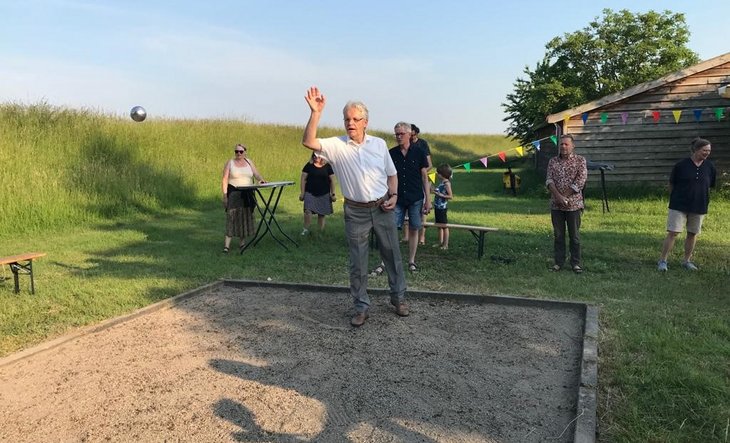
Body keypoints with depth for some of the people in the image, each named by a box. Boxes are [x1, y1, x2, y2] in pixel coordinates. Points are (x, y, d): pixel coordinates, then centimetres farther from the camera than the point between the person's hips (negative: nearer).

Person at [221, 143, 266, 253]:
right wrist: (225, 195, -10)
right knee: (232, 216, -10)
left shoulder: (249, 162, 11)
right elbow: (224, 180, -2)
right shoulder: (230, 163, 1)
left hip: (247, 194, 4)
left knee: (246, 217, 7)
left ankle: (242, 242, 17)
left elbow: (256, 174, 1)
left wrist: (261, 179, -22)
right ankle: (227, 244, -10)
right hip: (234, 193, -4)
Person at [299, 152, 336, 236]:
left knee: (322, 213, 7)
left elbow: (331, 180, 7)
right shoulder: (309, 165, 1)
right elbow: (303, 179, 2)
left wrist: (333, 193, 4)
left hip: (324, 194, 1)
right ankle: (306, 229, -2)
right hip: (310, 193, -1)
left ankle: (321, 231, 18)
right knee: (308, 211, -16)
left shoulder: (327, 166, 3)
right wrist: (302, 192, -3)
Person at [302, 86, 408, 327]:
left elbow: (392, 174, 12)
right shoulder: (336, 145, -5)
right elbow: (308, 142, -22)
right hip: (356, 212, -1)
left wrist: (393, 195, -4)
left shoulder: (379, 144, 2)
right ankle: (361, 307, 20)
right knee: (357, 263, 6)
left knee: (392, 255, 12)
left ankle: (398, 298, 31)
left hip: (382, 208, 2)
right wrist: (315, 113, -32)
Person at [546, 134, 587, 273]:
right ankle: (559, 262, 17)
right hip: (556, 205, 3)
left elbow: (580, 182, -9)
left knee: (574, 235, 3)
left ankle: (576, 263, 11)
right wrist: (559, 196, -15)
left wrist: (564, 196, -12)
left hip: (573, 204, -3)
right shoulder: (553, 161, 9)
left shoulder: (580, 160, 0)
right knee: (558, 235, 8)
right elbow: (549, 180, -1)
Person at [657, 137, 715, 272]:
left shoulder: (710, 167, 2)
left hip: (699, 207, 4)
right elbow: (671, 184, 1)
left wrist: (704, 201, 11)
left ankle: (687, 261, 25)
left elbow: (710, 186, 14)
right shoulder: (681, 165, -8)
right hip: (679, 205, -4)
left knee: (692, 234, 10)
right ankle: (663, 261, 0)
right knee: (673, 233, -7)